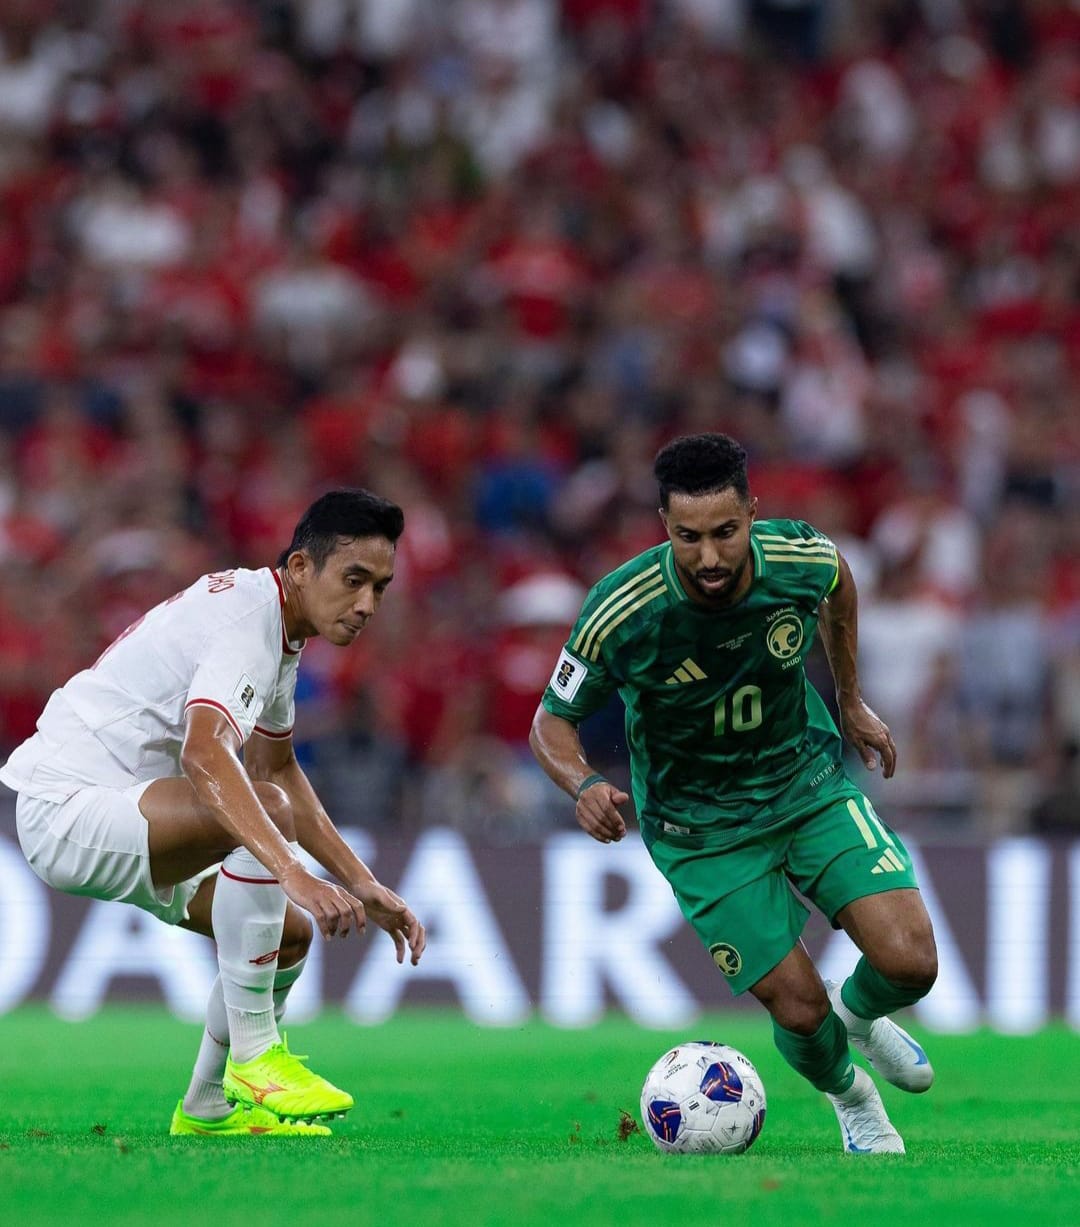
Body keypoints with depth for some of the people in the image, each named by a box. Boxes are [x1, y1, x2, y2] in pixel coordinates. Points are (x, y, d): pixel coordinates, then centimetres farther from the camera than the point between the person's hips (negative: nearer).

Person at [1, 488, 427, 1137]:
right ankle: (254, 1059, -24)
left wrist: (364, 887, 18)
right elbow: (205, 755, -39)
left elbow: (276, 769, 24)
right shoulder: (244, 617, -21)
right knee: (266, 810, -30)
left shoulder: (278, 624, 11)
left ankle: (209, 1108, 25)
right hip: (65, 809, -11)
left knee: (292, 932, 9)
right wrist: (294, 873, -50)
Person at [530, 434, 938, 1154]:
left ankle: (860, 1013, 26)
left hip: (811, 781, 2)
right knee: (800, 1010, -8)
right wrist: (584, 785, -33)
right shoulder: (622, 614, -28)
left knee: (911, 963, -13)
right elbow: (553, 720, -13)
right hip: (701, 825, -2)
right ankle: (849, 1095, 29)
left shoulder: (800, 560, -21)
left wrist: (852, 701, 14)